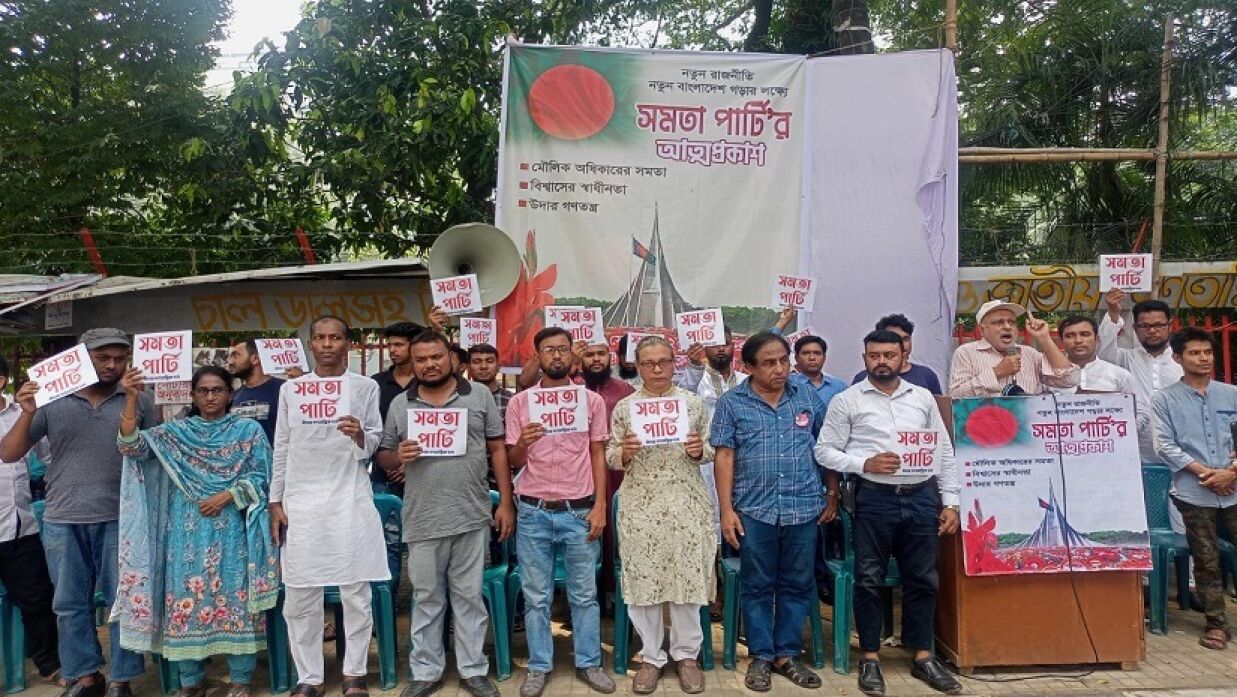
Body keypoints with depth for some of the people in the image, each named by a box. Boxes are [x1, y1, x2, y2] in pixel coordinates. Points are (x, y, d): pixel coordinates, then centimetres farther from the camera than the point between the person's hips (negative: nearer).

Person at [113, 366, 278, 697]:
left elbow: (261, 477, 0)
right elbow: (131, 446, -7)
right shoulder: (176, 432, 8)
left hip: (232, 531, -2)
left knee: (235, 598, 1)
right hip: (188, 531, 2)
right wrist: (131, 398, -15)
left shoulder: (249, 429, 3)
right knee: (186, 599, 4)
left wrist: (228, 495, -13)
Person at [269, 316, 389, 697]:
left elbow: (373, 446, 6)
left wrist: (360, 436, -16)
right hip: (301, 503, 1)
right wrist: (275, 502, 6)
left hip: (350, 501, -1)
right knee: (299, 598, 5)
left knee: (356, 593, 4)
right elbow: (281, 449, 10)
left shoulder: (366, 387, 4)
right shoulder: (290, 389, 9)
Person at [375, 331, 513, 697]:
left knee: (469, 597, 10)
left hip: (472, 517, -1)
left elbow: (497, 450, 3)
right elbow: (382, 458, 10)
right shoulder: (400, 404, 5)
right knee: (426, 599, 13)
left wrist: (506, 503, 0)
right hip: (423, 521, 1)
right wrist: (398, 455, -14)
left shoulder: (479, 395, 2)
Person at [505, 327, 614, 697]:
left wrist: (599, 506, -3)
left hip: (579, 510, 0)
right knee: (536, 596, 9)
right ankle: (539, 666, 23)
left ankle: (589, 662, 25)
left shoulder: (592, 400, 1)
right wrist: (522, 444, -20)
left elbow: (598, 455, 5)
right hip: (534, 512, 0)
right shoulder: (519, 402, 0)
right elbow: (514, 461, 4)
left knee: (584, 594, 10)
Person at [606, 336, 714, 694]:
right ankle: (651, 656, 22)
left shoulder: (693, 402, 4)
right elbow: (610, 458, 4)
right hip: (640, 505, 0)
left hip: (686, 504, 0)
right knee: (642, 579, 6)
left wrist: (699, 450, -13)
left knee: (687, 577, 6)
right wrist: (624, 452, -17)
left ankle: (686, 654, 23)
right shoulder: (624, 407, 3)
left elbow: (710, 450, 9)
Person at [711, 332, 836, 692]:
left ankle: (787, 654, 25)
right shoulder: (731, 402, -1)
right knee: (757, 586, 8)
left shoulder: (809, 398, 6)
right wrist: (726, 509, -7)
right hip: (754, 509, -2)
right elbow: (724, 456, -3)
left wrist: (832, 495, 10)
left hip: (804, 507, 2)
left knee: (797, 585, 11)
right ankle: (760, 656, 22)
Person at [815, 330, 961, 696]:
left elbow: (944, 452, 12)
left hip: (923, 497, 3)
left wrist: (950, 503, 7)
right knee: (870, 579, 4)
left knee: (922, 579, 11)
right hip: (875, 498, -3)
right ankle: (870, 657, 18)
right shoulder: (846, 401, 0)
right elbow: (824, 450, -2)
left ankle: (922, 656, 26)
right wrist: (865, 464, -16)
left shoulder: (923, 397, 10)